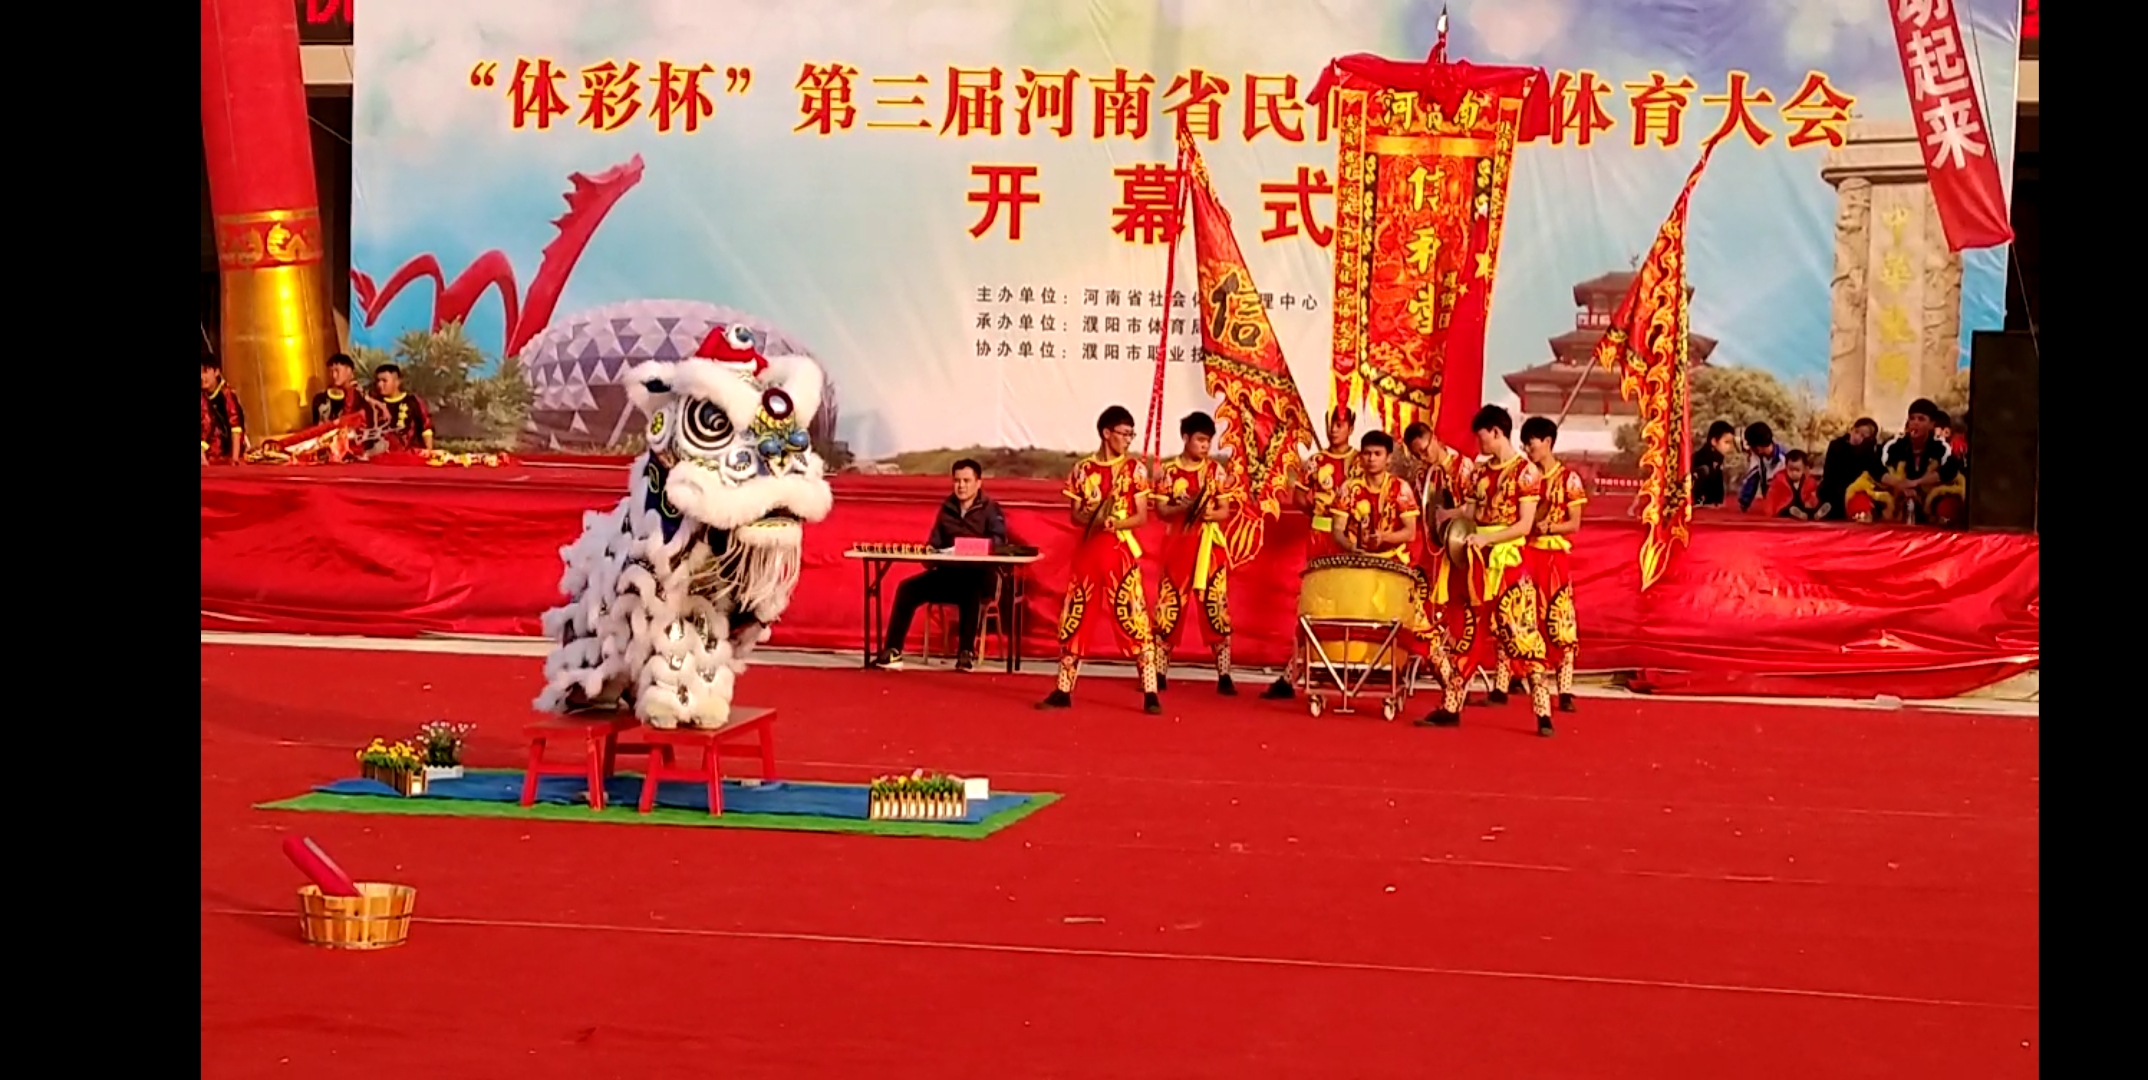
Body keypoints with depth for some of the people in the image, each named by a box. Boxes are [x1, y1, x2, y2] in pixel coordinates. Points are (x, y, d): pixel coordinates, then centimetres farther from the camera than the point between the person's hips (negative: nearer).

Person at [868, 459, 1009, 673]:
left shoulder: (990, 509, 1)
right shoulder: (947, 508, 16)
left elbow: (998, 543, -16)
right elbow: (934, 543, 19)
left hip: (978, 577, -5)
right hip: (947, 574, 5)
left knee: (969, 591, -39)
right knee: (907, 588, -16)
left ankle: (966, 653, -32)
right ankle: (892, 652, -19)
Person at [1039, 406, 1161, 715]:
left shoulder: (1135, 469, 0)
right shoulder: (1082, 469, 5)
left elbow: (1142, 516, -1)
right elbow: (1075, 515, 7)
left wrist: (1116, 523, -19)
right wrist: (1093, 519, -14)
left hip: (1121, 551, -3)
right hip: (1088, 550, 3)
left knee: (1134, 620, -8)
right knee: (1073, 619, 5)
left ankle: (1150, 693, -6)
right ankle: (1063, 690, 14)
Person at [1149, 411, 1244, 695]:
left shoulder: (1217, 471, 3)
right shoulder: (1168, 471, 2)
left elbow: (1227, 510, 1)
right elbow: (1160, 509, -1)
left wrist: (1211, 514, -20)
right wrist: (1182, 508, -20)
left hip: (1210, 546, 0)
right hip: (1178, 545, 0)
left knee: (1216, 608, -3)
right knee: (1169, 607, 2)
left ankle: (1224, 676, -2)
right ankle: (1160, 672, 11)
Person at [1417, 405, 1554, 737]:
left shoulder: (1525, 472, -8)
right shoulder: (1483, 471, 13)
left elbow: (1524, 525, -13)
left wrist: (1486, 539, -21)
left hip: (1509, 564, -7)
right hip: (1478, 563, 7)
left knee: (1522, 638, -9)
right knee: (1466, 637, 10)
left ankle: (1543, 714, -8)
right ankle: (1450, 708, 15)